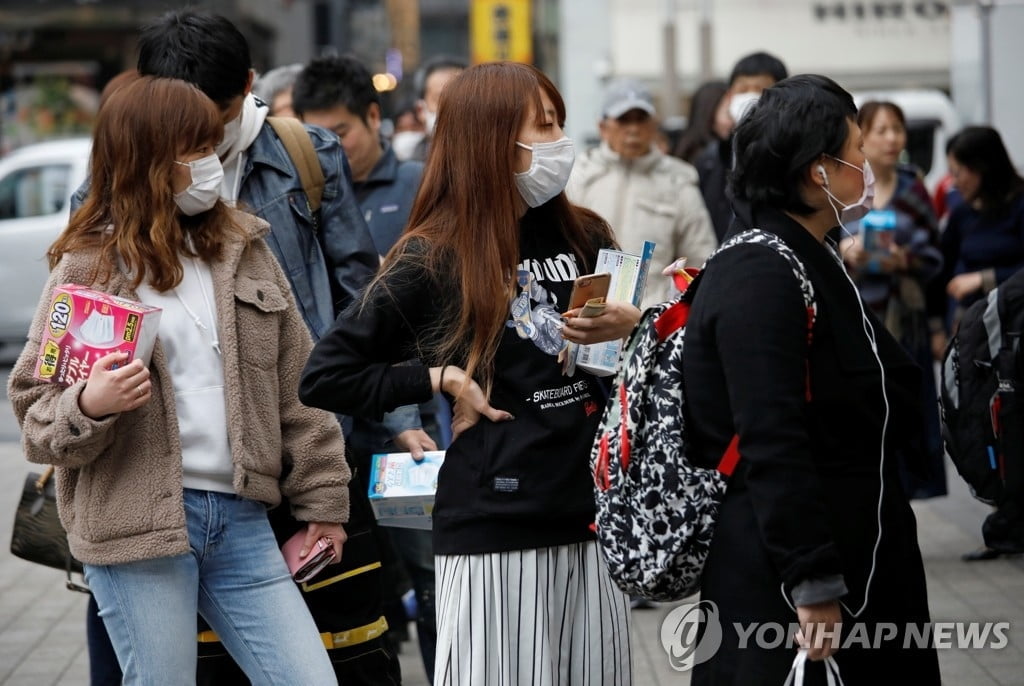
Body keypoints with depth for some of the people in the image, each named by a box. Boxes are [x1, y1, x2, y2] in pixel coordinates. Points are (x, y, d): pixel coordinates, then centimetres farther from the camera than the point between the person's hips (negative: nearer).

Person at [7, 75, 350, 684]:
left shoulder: (244, 250, 12)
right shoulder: (89, 268, 1)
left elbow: (296, 383, 14)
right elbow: (34, 403, 1)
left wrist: (322, 498, 11)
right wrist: (88, 405, -21)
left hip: (241, 518, 4)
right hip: (137, 518, -4)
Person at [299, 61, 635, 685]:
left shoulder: (584, 237, 10)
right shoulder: (432, 260, -4)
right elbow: (325, 377, -4)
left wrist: (635, 326, -4)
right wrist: (441, 381, -8)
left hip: (589, 515, 5)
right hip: (494, 526, -5)